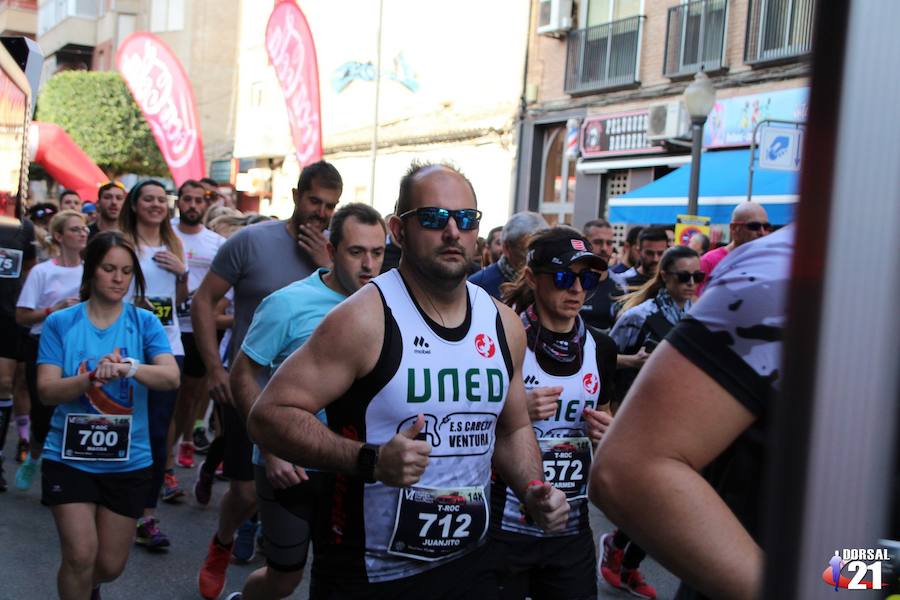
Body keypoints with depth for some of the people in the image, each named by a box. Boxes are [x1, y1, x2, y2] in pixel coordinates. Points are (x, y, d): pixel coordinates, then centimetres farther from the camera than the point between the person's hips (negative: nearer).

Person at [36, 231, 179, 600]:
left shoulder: (144, 322, -3)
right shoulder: (60, 323, -4)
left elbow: (172, 377, -17)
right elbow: (47, 391, -10)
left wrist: (129, 367, -36)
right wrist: (92, 377, -28)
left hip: (129, 460, 1)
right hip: (69, 457, -1)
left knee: (111, 565, 10)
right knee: (81, 554, -13)